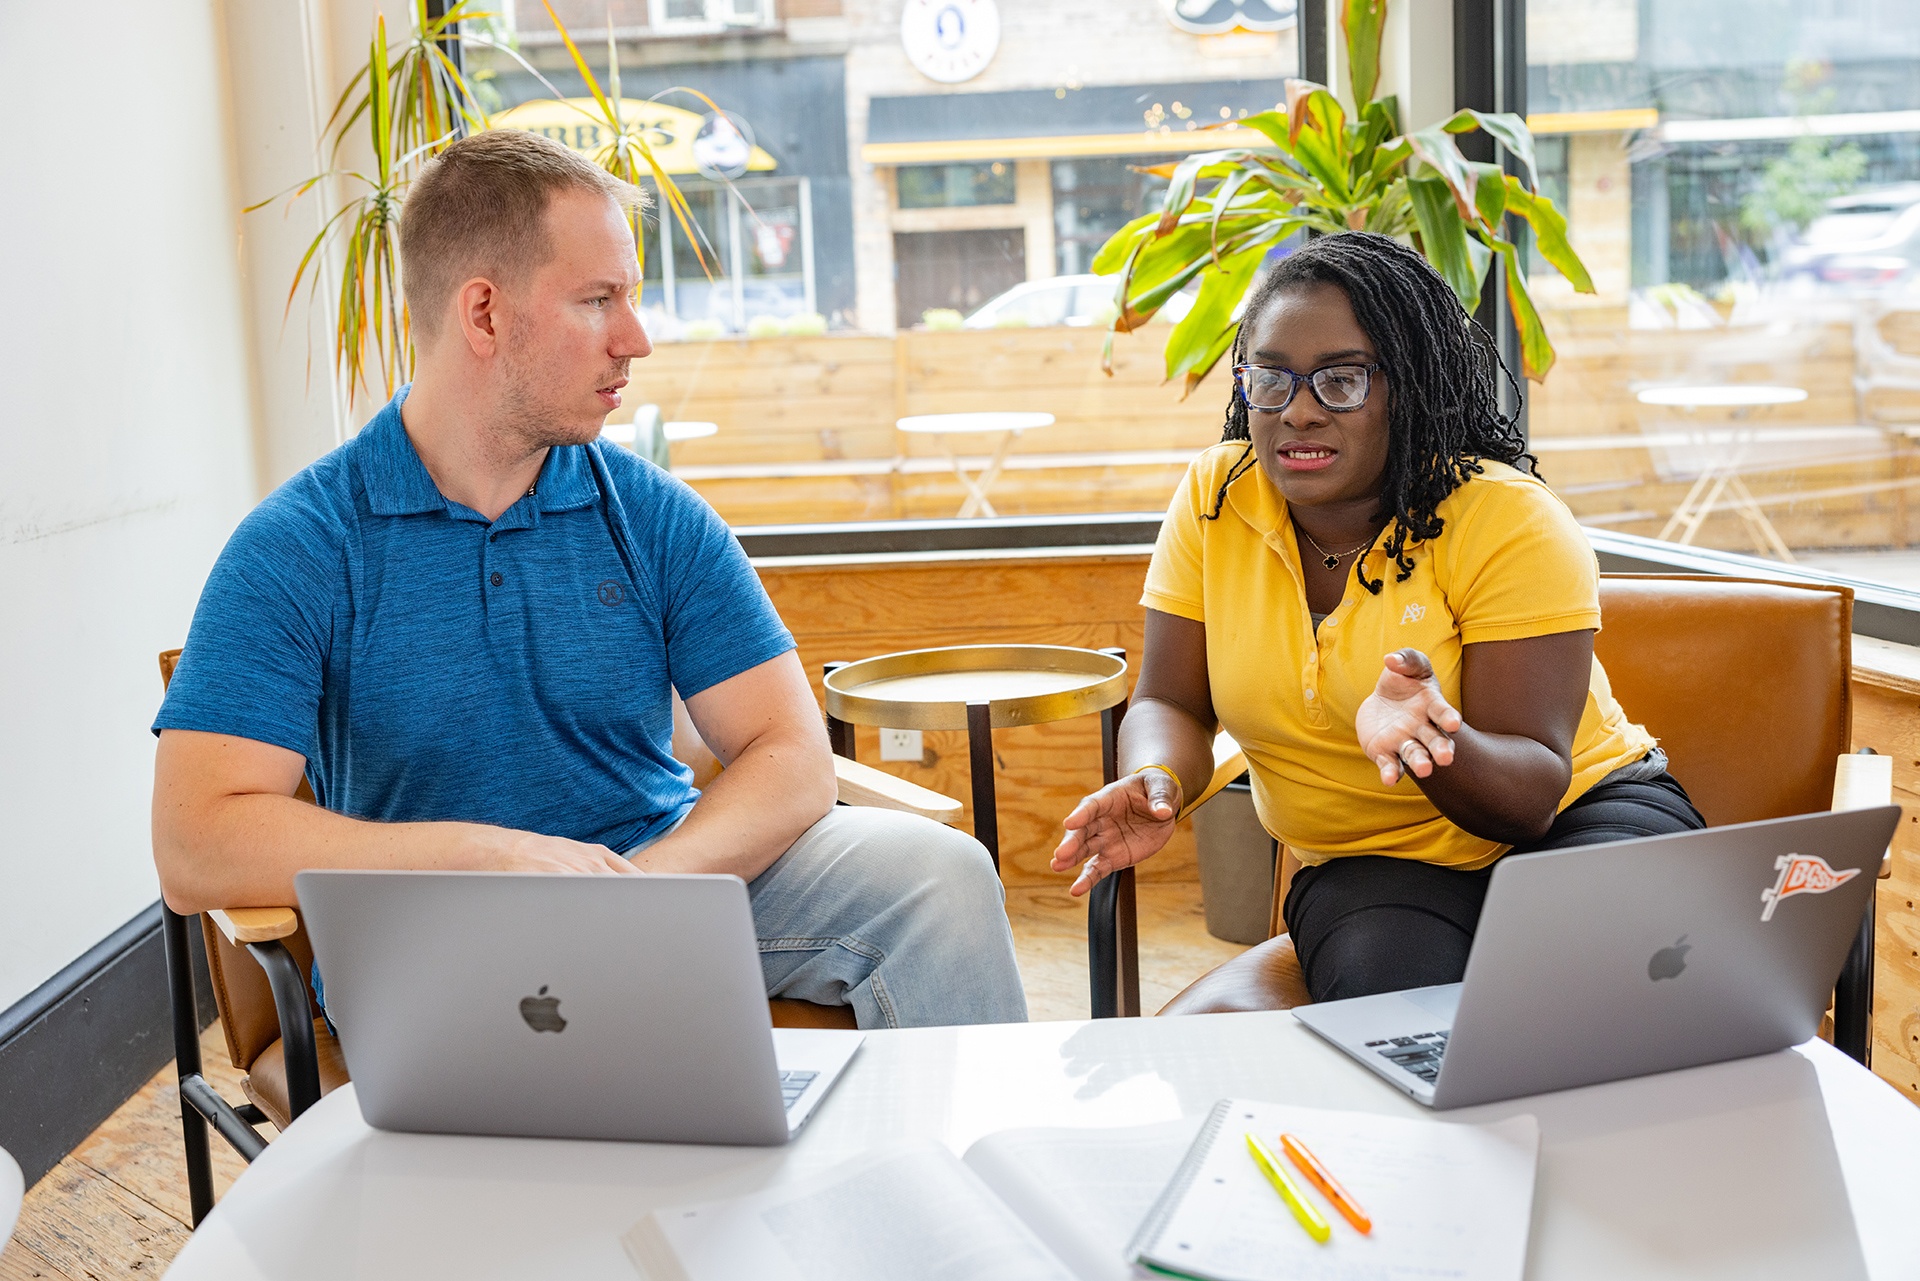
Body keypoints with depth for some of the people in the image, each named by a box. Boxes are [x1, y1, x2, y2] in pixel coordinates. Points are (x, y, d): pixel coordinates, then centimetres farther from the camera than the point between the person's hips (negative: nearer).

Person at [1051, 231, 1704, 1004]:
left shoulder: (1510, 521, -16)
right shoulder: (1214, 498, -4)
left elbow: (1531, 793, -20)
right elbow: (1170, 705, 0)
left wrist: (1432, 746, -43)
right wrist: (1156, 784, -25)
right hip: (1365, 863, 2)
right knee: (1396, 1004, -32)